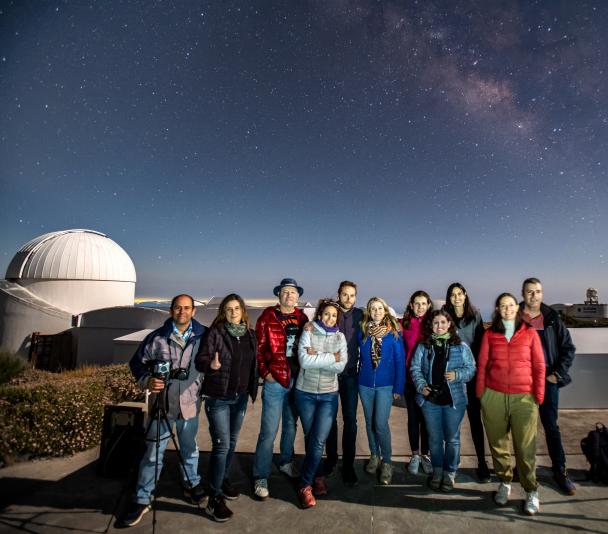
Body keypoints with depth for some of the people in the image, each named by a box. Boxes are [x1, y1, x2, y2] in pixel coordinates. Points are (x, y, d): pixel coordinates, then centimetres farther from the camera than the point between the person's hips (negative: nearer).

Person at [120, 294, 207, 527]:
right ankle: (142, 499, 24)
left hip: (190, 403, 1)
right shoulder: (157, 337, -7)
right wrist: (146, 380, -15)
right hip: (161, 403, -1)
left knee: (189, 447, 19)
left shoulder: (202, 336, -5)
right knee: (153, 452, 7)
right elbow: (137, 362, 1)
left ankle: (192, 484, 41)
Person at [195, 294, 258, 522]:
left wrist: (252, 389, 11)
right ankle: (214, 498, 9)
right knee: (221, 444, -5)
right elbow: (200, 360, -17)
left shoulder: (249, 333, 3)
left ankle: (223, 479, 39)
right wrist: (211, 364, -36)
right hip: (218, 397, -5)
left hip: (240, 396, 6)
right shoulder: (214, 332, -13)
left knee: (232, 442, 18)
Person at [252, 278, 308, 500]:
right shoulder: (267, 317, -6)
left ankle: (286, 462, 41)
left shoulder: (302, 318, 5)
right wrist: (264, 372, -12)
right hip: (275, 381, -4)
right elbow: (259, 347, -7)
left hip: (297, 380, 5)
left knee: (291, 425, 20)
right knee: (269, 431, 1)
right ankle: (260, 477, 17)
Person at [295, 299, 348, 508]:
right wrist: (331, 357, -16)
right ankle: (318, 477, 32)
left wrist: (317, 357, -18)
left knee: (318, 441, -3)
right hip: (305, 393, 0)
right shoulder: (308, 333, -5)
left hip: (329, 395, 1)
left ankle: (305, 485, 13)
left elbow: (341, 366, -12)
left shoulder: (340, 337, 1)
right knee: (310, 439, 11)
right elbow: (304, 360, -20)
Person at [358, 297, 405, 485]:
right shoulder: (363, 331, 1)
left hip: (385, 384, -3)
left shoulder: (393, 332, -5)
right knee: (369, 422, 14)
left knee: (381, 424, -7)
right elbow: (359, 355, 7)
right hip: (365, 384, 3)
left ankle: (387, 462, 14)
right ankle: (374, 456, 33)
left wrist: (398, 386, -8)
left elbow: (400, 360, -6)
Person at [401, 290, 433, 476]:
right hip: (409, 377, 0)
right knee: (413, 417, 11)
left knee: (426, 417, 9)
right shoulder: (404, 324, -1)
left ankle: (425, 454, 26)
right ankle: (415, 454, 26)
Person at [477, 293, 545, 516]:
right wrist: (481, 395, 3)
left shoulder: (530, 333, 4)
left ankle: (531, 492, 17)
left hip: (524, 397, -1)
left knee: (525, 447, 0)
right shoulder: (489, 334, 6)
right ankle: (504, 482, 29)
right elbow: (482, 365, 6)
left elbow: (539, 366, 4)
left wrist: (539, 396, -1)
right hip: (494, 396, 1)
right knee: (497, 443, 11)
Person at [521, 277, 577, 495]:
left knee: (551, 426, 8)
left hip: (547, 379, 1)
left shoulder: (552, 318, 1)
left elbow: (568, 347, 4)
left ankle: (560, 471, 21)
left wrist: (558, 374, -3)